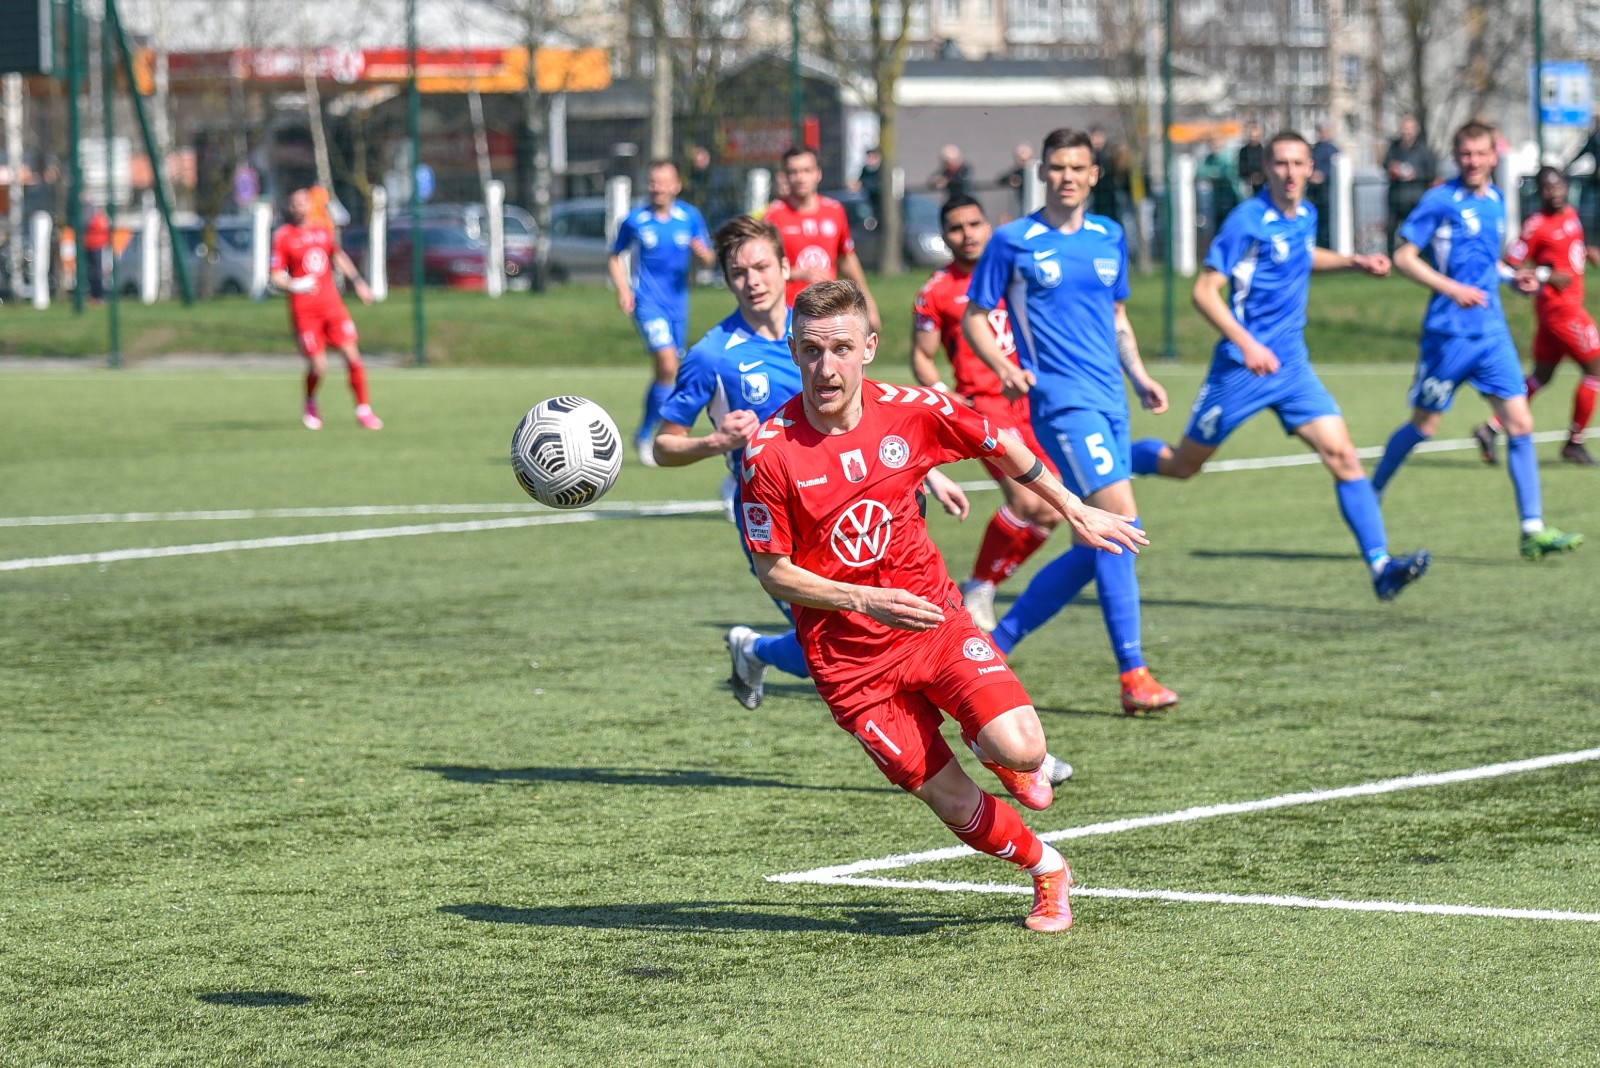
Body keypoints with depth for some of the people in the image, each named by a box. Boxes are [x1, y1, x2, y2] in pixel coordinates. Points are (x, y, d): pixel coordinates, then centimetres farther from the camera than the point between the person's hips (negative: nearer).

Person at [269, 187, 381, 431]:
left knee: (352, 355, -6)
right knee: (318, 367, -6)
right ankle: (310, 406, 24)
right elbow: (275, 276, -7)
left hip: (332, 304, 4)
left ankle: (363, 409, 6)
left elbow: (338, 256, 27)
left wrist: (357, 281, 22)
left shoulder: (323, 230, 10)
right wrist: (294, 285, -25)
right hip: (303, 309, -4)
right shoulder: (283, 236, -4)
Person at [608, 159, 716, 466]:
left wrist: (702, 252, -17)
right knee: (668, 365, -20)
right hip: (647, 300, -4)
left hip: (678, 300, 4)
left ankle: (644, 435, 29)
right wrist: (622, 289, -5)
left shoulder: (690, 216, 3)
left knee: (666, 372, 11)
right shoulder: (635, 220, -3)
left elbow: (708, 259, 6)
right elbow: (615, 257, 10)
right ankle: (646, 437, -10)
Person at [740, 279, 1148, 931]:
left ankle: (987, 743, 18)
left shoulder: (911, 412, -8)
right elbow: (773, 572, -9)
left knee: (1020, 752, -20)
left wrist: (1077, 513, 17)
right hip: (849, 660, -1)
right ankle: (1046, 871, 26)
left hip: (932, 620, 2)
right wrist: (867, 601, -20)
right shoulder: (769, 454, -16)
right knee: (953, 804, -4)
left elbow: (1001, 448, 11)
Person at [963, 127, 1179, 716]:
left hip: (1109, 402, 7)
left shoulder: (1110, 238, 14)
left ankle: (993, 645, 18)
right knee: (1121, 522, -18)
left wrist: (1139, 376, 11)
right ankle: (1133, 677, -16)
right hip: (1062, 400, -7)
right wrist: (1005, 368, -15)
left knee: (1096, 547, 6)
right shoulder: (1013, 242, -2)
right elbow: (974, 318, 2)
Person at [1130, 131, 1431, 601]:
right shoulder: (1247, 222, -15)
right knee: (1182, 465, 8)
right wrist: (1247, 344, -28)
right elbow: (1204, 290, -17)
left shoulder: (1306, 217, 7)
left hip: (1292, 367, 5)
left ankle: (1381, 567, -14)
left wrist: (1355, 262, 17)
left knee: (1343, 456, -10)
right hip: (1242, 367, -5)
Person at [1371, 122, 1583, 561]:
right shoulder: (1440, 201, -9)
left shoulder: (1495, 200, 12)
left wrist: (1512, 278, 9)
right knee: (1423, 426, 6)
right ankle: (1370, 496, 29)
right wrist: (1452, 288, -21)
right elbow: (1404, 257, -11)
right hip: (1448, 332, -5)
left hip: (1492, 332, 5)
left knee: (1520, 425, -5)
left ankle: (1533, 530, -5)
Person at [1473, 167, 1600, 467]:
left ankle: (1490, 428, 13)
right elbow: (1510, 266, -16)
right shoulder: (1536, 225, -16)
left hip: (1570, 304, 9)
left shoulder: (1570, 214, 9)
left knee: (1541, 376, 12)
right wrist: (1547, 276, -22)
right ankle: (1574, 443, 7)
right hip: (1558, 305, -9)